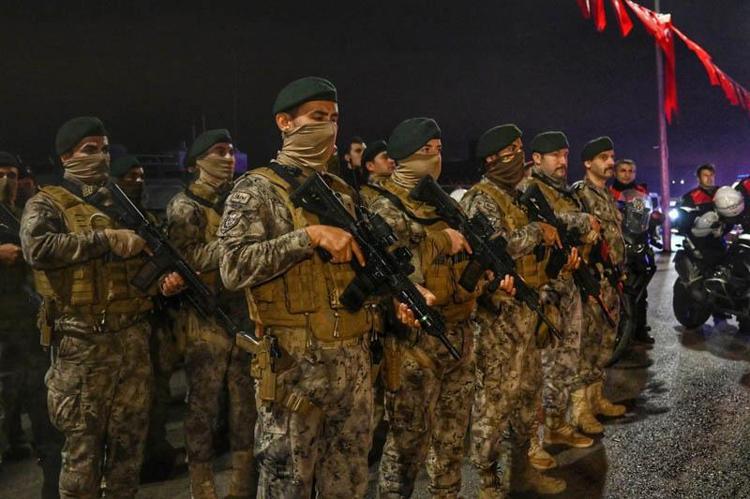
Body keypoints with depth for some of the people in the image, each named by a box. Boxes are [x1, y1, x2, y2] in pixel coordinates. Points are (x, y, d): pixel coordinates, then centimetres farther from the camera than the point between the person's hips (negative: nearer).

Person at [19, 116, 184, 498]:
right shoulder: (47, 204, -1)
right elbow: (36, 248, -22)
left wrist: (163, 281, -1)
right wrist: (107, 239, -18)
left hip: (133, 337, 5)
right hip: (83, 342, -5)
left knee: (130, 437, 13)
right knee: (83, 442, 3)